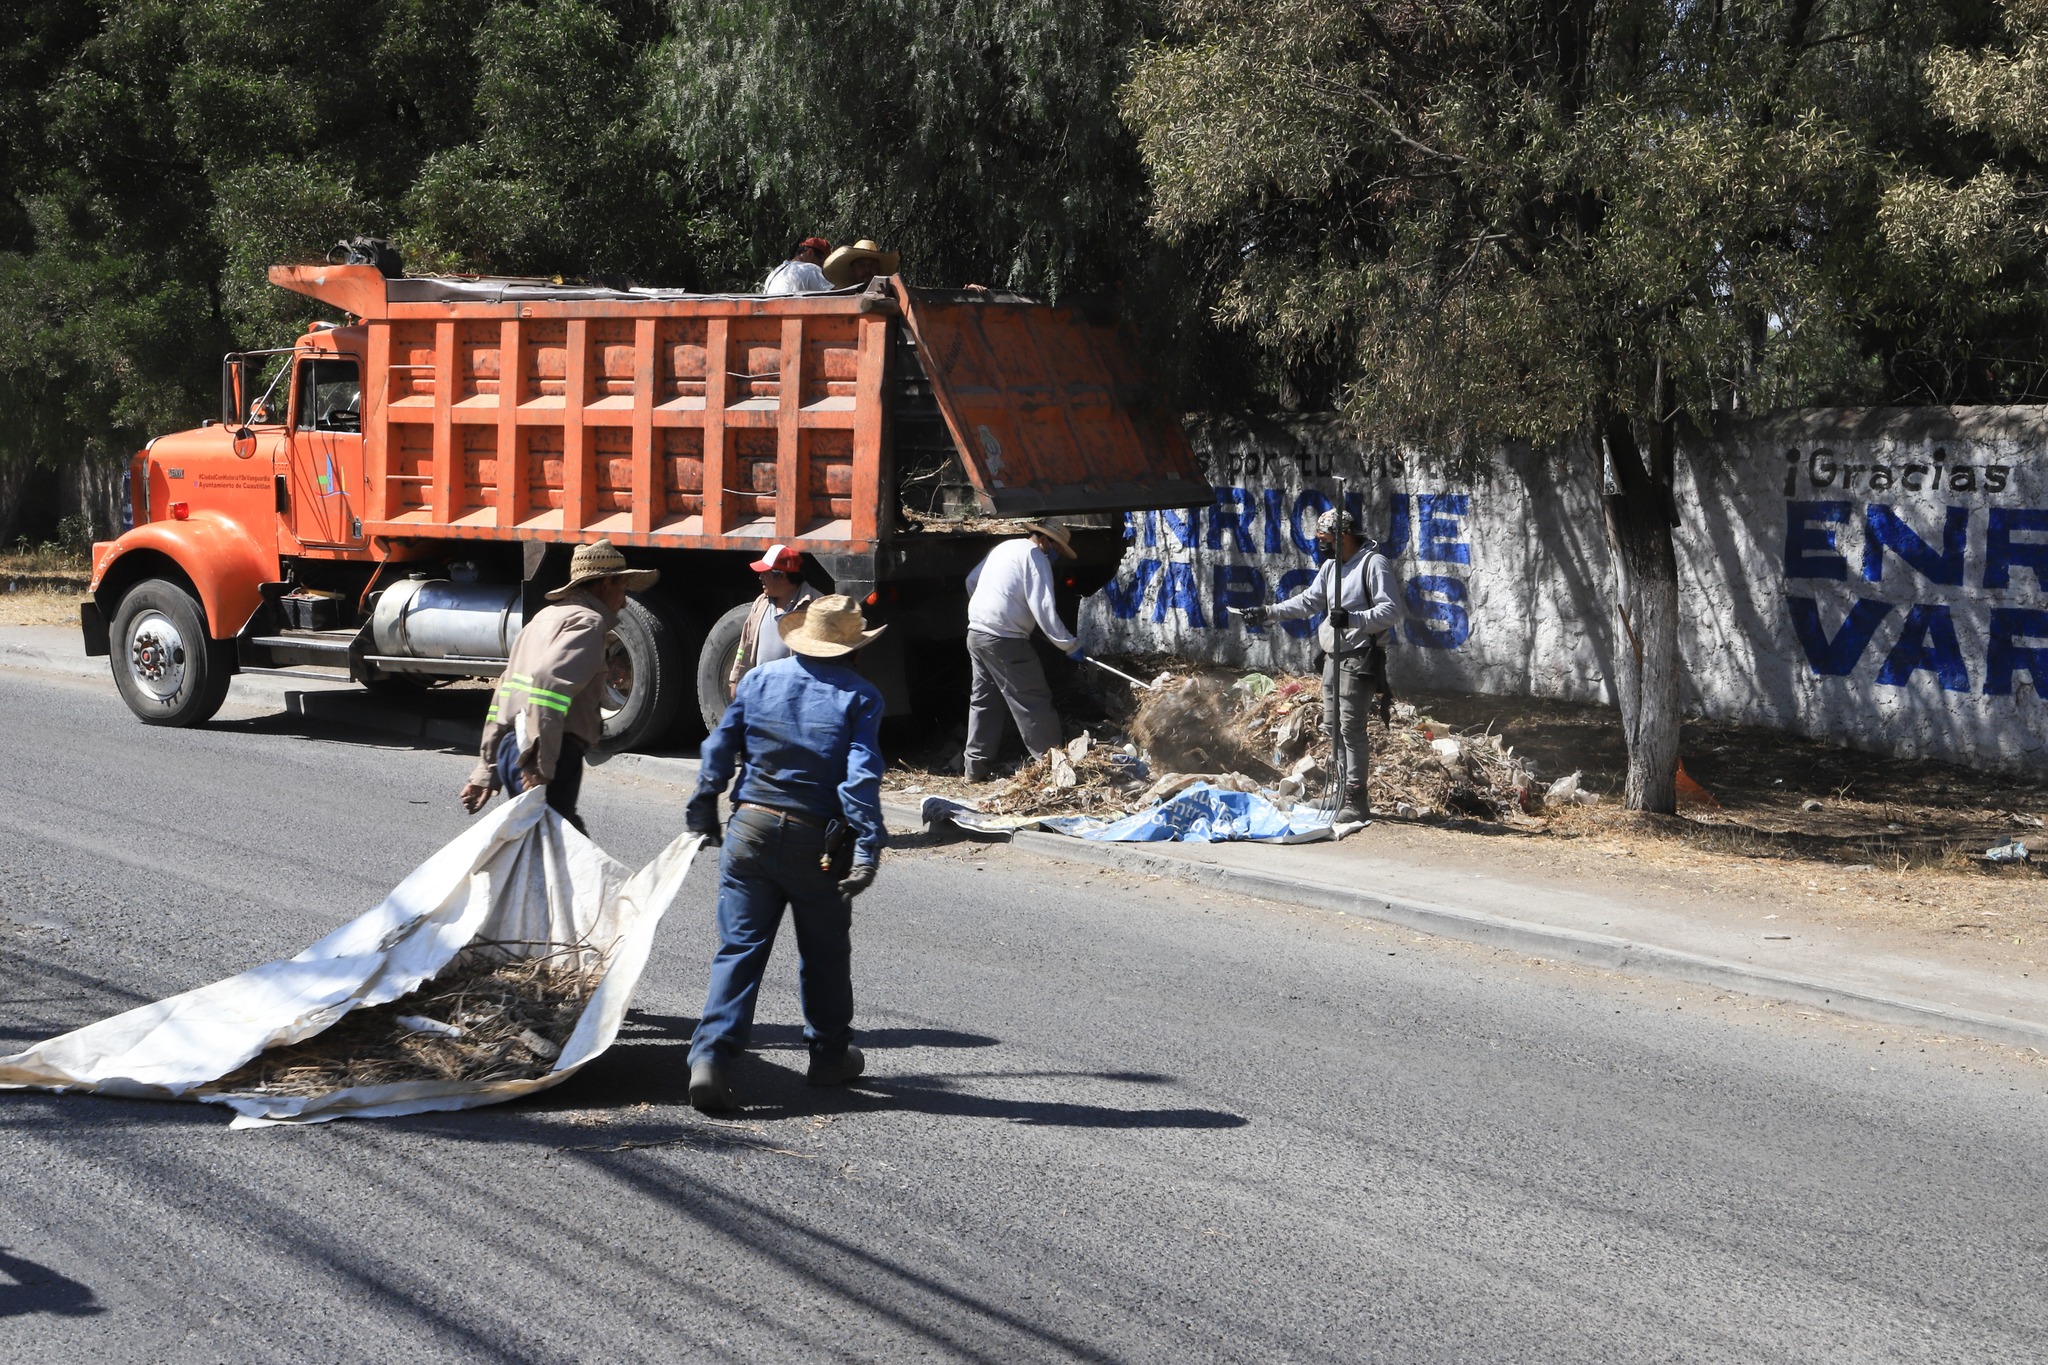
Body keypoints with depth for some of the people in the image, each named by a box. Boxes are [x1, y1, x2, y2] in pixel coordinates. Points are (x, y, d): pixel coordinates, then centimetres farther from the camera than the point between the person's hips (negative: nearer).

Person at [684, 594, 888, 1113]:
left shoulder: (759, 680, 5)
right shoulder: (859, 696, -5)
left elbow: (718, 749, 6)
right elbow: (861, 777, -15)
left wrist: (702, 812, 16)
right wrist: (867, 849, -17)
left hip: (750, 832, 2)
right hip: (817, 842, -2)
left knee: (739, 948, 2)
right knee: (824, 953, 15)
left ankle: (711, 1055, -12)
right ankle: (830, 1055, 28)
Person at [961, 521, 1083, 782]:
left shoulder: (1005, 547, 17)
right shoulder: (1035, 557, -10)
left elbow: (971, 581, 26)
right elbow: (1044, 610, -17)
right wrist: (1070, 645, -12)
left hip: (975, 633, 9)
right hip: (1004, 640, -9)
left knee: (983, 701, 16)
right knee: (1034, 701, -3)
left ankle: (975, 766, 17)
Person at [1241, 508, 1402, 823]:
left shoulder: (1374, 564, -13)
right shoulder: (1331, 565, 15)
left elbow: (1391, 611, -19)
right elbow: (1309, 601, 24)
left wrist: (1352, 619, -31)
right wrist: (1268, 613, 18)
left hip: (1360, 658, -9)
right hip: (1334, 656, 9)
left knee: (1351, 727, -11)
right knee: (1332, 725, 11)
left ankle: (1357, 800, -8)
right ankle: (1342, 790, 20)